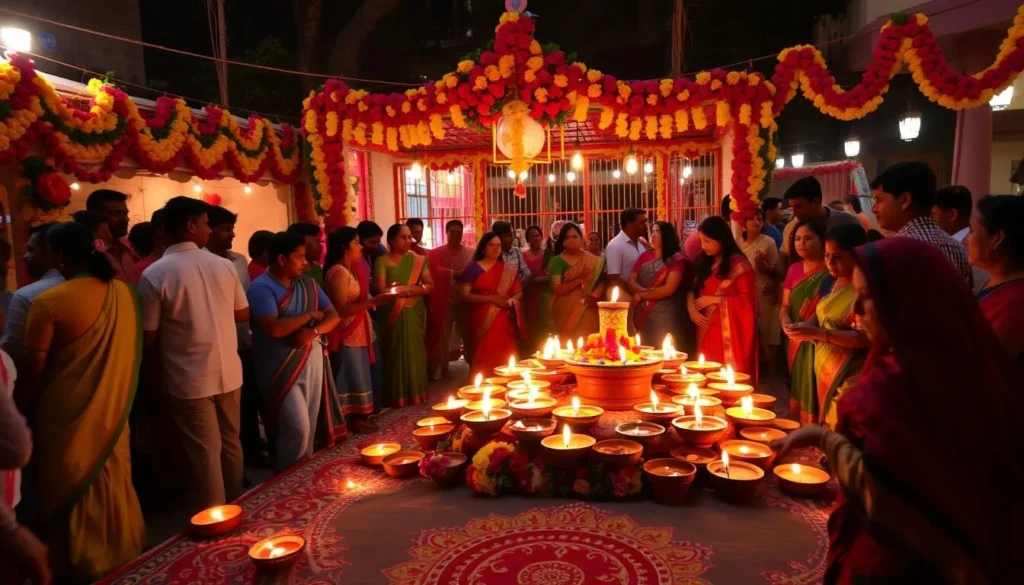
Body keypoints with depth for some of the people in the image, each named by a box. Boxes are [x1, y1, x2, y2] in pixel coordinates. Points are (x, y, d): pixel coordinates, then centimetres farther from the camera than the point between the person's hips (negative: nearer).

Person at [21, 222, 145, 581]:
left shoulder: (48, 302, -18)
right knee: (116, 490, 21)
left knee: (73, 497, 14)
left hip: (68, 420, -5)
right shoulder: (124, 293, -3)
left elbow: (34, 372, -12)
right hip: (113, 414, 5)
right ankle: (126, 560, 37)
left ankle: (80, 569, 31)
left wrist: (27, 413, 4)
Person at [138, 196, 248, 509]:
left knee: (205, 453, 7)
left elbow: (149, 338, -8)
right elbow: (243, 314, 8)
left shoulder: (153, 275, -12)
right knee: (231, 443, 19)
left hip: (189, 378, -3)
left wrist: (175, 330, 12)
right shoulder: (224, 266, -3)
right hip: (229, 372, 4)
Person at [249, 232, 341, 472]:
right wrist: (310, 314, -13)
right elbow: (274, 329, -25)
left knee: (310, 427, 12)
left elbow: (333, 316, 6)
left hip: (313, 362, 6)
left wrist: (314, 331, -15)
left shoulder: (307, 282, 9)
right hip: (282, 368, -6)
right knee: (297, 429, -6)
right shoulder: (261, 288, -12)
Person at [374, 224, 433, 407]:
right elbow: (382, 290, -12)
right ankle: (398, 395, 7)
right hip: (393, 315, -3)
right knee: (396, 353, -1)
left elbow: (430, 285, 1)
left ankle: (416, 392, 17)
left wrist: (403, 289, -14)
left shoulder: (418, 260, 8)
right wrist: (413, 288, -9)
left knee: (415, 352, 6)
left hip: (415, 313, 3)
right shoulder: (382, 261, -2)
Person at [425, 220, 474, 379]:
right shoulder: (436, 253, 2)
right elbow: (435, 273, -15)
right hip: (444, 301, -2)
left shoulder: (471, 253, 9)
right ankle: (441, 369, 13)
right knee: (443, 336, 3)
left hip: (466, 300, 2)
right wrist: (456, 274, -16)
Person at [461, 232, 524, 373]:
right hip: (482, 321, -3)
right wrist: (491, 298, -14)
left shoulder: (509, 269, 12)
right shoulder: (473, 268, 1)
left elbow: (518, 291, 16)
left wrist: (510, 301, -7)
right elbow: (465, 295, -5)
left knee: (504, 360, -1)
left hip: (504, 321, 3)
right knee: (484, 359, -5)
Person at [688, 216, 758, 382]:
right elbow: (693, 290, 19)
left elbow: (747, 302, -10)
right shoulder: (705, 263, 15)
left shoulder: (739, 264, -6)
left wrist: (714, 300, -11)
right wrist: (691, 308, -1)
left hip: (730, 332, -6)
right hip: (707, 331, 6)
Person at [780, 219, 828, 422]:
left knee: (813, 400, -5)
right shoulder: (794, 269, 12)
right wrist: (786, 322, -4)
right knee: (798, 396, 13)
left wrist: (808, 326, -26)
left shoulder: (830, 272, -10)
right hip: (796, 343, 6)